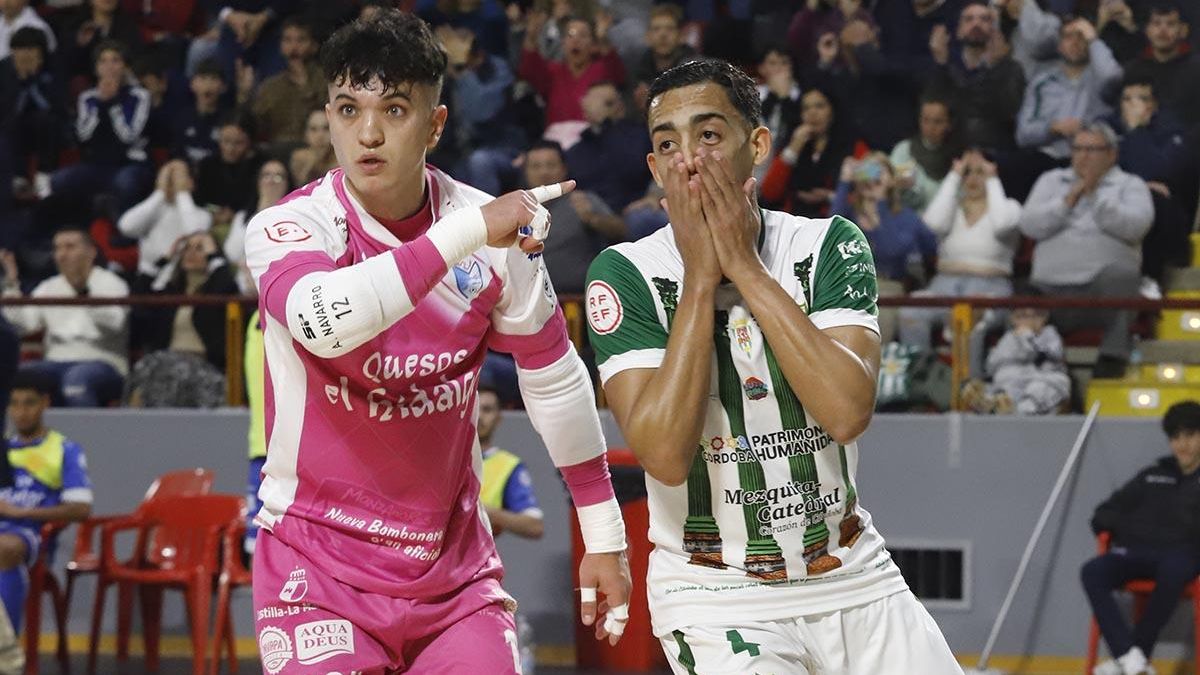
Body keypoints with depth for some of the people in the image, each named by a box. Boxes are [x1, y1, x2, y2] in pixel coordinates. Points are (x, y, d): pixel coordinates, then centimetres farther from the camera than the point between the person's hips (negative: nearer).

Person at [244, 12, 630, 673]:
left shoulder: (499, 228, -2)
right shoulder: (285, 226, -12)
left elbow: (553, 376, 10)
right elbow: (322, 321, -35)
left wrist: (603, 534, 13)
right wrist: (465, 234, -35)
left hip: (454, 565, 3)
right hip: (317, 562, -3)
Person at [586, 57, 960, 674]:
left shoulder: (829, 247, -3)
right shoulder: (626, 274, -9)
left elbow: (847, 412, -19)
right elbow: (665, 456, -21)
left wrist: (743, 266, -18)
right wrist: (700, 277, -18)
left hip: (853, 577, 3)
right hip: (716, 598, -3)